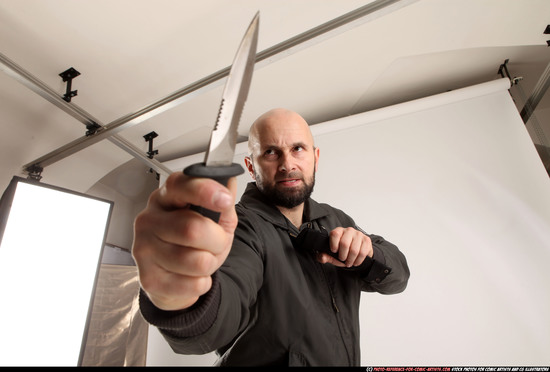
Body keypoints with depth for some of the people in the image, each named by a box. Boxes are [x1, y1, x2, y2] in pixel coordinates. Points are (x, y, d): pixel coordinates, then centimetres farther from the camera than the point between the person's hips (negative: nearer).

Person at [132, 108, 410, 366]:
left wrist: (368, 252, -24)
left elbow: (398, 276, -3)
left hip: (347, 359, 6)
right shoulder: (239, 227, -27)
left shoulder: (335, 220, -5)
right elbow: (228, 299, -45)